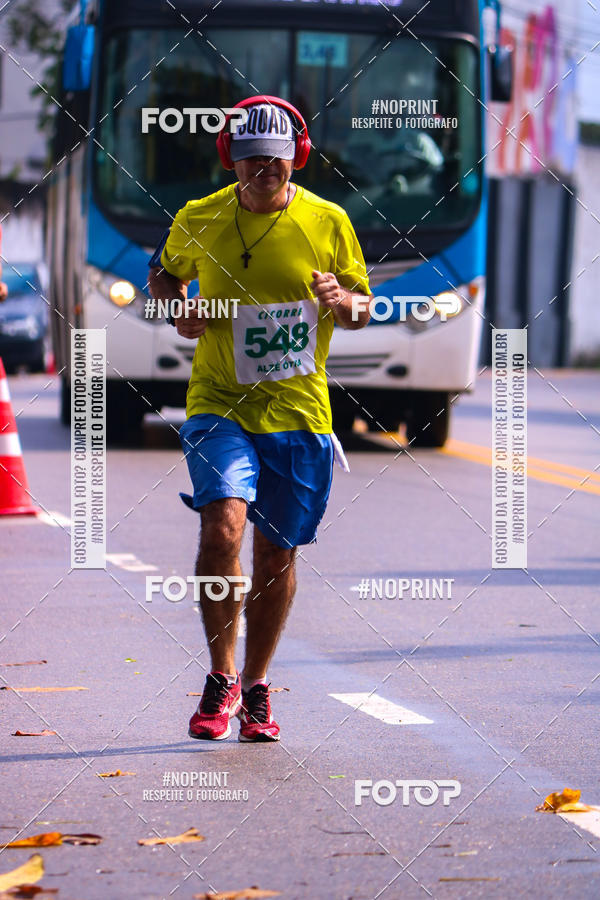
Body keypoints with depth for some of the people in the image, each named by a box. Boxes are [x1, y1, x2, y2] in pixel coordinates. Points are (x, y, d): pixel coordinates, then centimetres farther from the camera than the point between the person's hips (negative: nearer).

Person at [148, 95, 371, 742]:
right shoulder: (197, 220, -1)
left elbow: (362, 308, 9)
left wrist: (341, 300, -14)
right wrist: (179, 309, -4)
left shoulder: (328, 222, -1)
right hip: (219, 404, -1)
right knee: (222, 527, -22)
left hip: (298, 410, 1)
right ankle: (221, 680, -7)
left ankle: (256, 689, 26)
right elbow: (164, 273, 17)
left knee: (277, 553, 7)